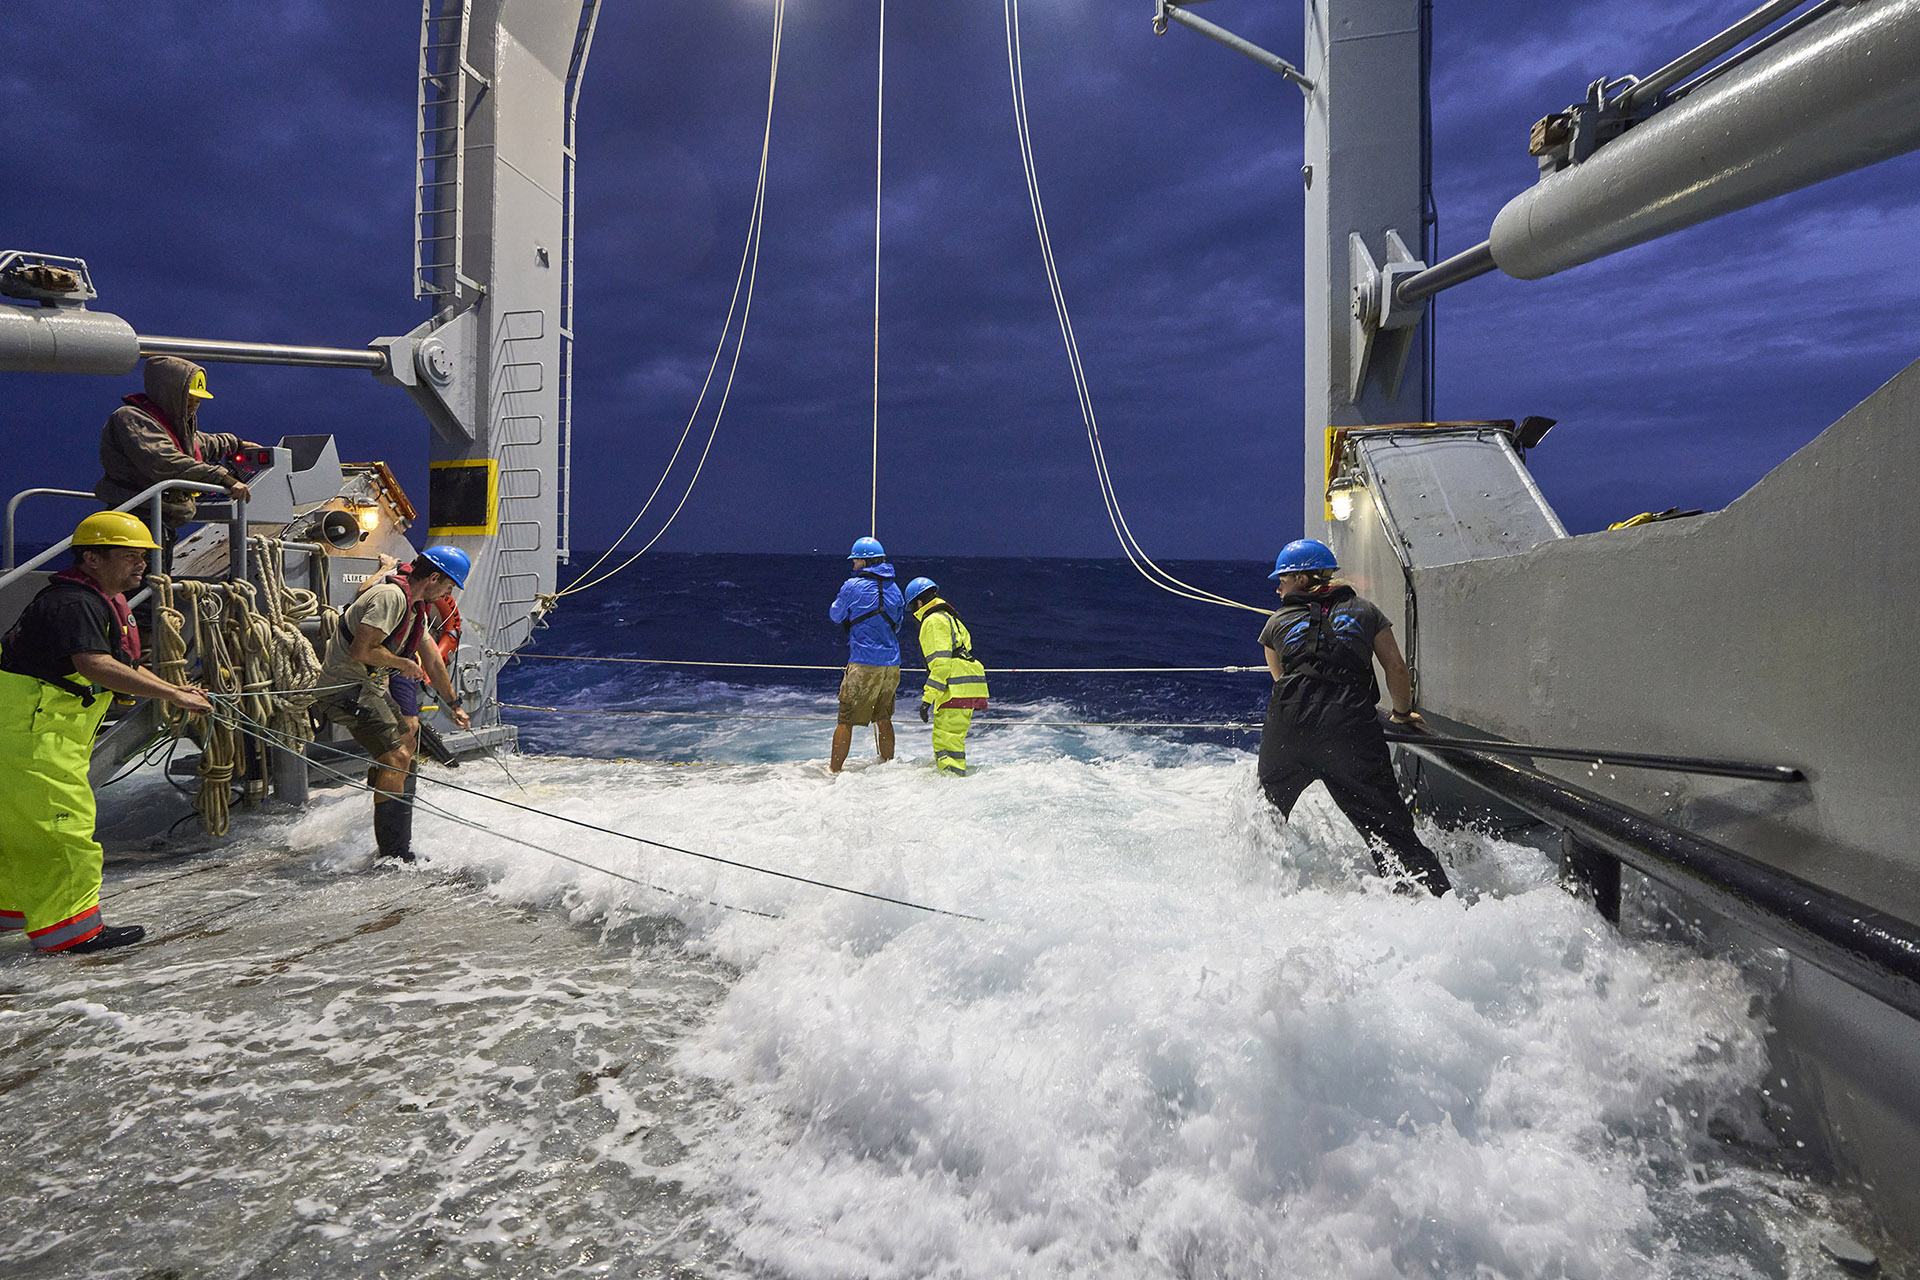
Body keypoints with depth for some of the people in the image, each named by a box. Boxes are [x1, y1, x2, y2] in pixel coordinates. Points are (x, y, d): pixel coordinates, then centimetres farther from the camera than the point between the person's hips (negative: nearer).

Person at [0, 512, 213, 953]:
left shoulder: (104, 603, 12)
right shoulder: (72, 603, -21)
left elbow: (122, 666, 17)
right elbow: (96, 666, -35)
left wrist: (175, 689, 4)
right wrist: (172, 695, -37)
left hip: (50, 732, 11)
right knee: (63, 823, -7)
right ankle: (66, 927, 0)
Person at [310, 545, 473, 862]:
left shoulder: (415, 607, 12)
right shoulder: (391, 596, -20)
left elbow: (432, 660, 22)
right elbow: (361, 650, -29)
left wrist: (453, 705, 28)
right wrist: (404, 664, -12)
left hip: (371, 685, 11)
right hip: (346, 687, -11)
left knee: (406, 743, 23)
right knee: (397, 757, -17)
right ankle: (393, 856, -12)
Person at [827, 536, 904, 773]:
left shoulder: (853, 586, -8)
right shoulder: (894, 589, 9)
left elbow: (835, 615, 7)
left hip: (864, 664, -6)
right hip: (892, 664, 6)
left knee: (846, 719, 2)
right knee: (883, 718, 18)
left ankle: (833, 770, 6)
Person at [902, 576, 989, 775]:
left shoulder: (933, 621, -6)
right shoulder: (950, 617, 25)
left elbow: (940, 662, -16)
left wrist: (927, 699, -18)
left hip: (956, 690, -10)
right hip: (969, 690, 10)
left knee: (945, 742, -13)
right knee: (953, 740, 18)